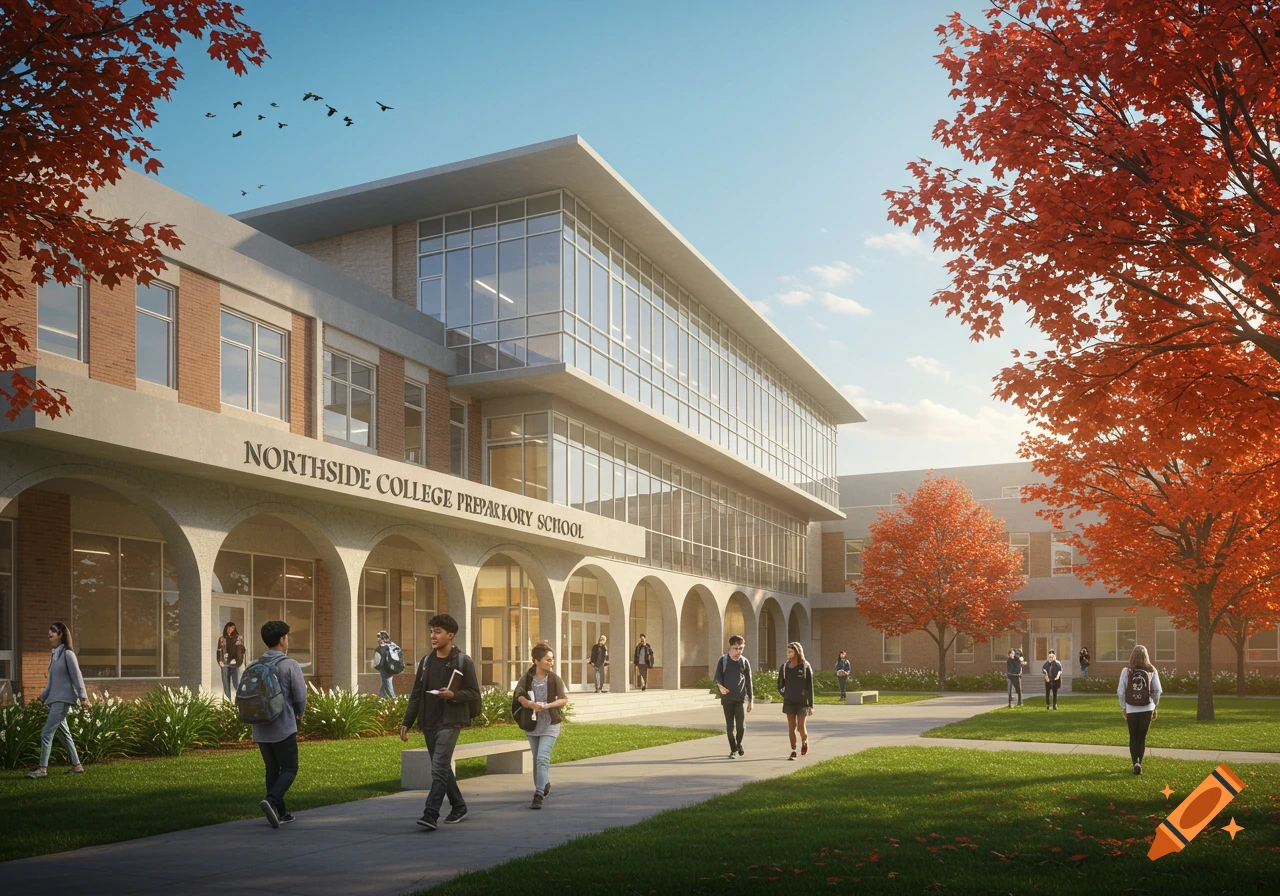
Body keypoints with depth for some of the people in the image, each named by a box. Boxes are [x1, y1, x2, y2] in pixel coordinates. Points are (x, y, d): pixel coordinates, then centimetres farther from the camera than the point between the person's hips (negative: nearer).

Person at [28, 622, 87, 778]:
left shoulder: (67, 654, -9)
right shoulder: (54, 654, 15)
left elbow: (77, 677, -13)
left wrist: (83, 697, -16)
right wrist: (43, 696, 21)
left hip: (63, 700, -9)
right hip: (54, 700, 9)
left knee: (46, 733, -11)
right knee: (64, 734, 11)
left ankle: (43, 768, -9)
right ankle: (77, 765, 17)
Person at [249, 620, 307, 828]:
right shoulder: (290, 665, -13)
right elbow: (300, 697, -11)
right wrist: (298, 714, 10)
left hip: (260, 728, 5)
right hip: (284, 728, -5)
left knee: (272, 769, 16)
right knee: (289, 769, 5)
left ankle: (280, 813, 17)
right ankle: (272, 800, -18)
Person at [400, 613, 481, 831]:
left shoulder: (463, 661, -5)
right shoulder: (425, 661, 9)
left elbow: (475, 694, -4)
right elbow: (416, 695, 12)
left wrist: (454, 695, -22)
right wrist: (406, 722, 7)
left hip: (450, 722, -6)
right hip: (428, 723, 6)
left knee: (439, 768, -14)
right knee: (442, 768, 14)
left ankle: (430, 814, -15)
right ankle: (458, 806, 29)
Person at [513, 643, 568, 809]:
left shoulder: (554, 679, -10)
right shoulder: (527, 678, -6)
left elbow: (564, 699, -5)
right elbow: (519, 694, 0)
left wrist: (547, 705, -20)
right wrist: (528, 703, -21)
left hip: (550, 725, -3)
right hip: (532, 724, 3)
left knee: (542, 759, -15)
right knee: (537, 759, 17)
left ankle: (538, 795, -17)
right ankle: (544, 785, 41)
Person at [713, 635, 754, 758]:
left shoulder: (745, 662, 5)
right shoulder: (723, 660, 2)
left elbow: (749, 682, 9)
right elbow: (717, 676, -1)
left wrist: (751, 700, 7)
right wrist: (720, 686, -23)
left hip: (741, 698, 0)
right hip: (727, 698, 0)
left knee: (741, 725, -7)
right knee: (729, 726, 3)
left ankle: (739, 744, 21)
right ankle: (733, 749, 17)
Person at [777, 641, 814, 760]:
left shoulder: (805, 667, -5)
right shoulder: (784, 667, 3)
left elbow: (810, 687, -3)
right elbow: (780, 685, 13)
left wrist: (811, 705, -5)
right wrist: (784, 694, -3)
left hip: (802, 702, -3)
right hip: (789, 702, 3)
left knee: (801, 728, -3)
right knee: (791, 727, 2)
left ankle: (804, 742, 28)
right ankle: (793, 751, 11)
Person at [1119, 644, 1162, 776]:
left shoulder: (1126, 671, -6)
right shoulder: (1152, 671, -4)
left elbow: (1121, 691, -4)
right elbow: (1157, 691, -2)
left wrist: (1123, 707, 11)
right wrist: (1154, 707, 12)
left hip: (1131, 710, -1)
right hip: (1147, 709, 1)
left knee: (1133, 737, 12)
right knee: (1142, 737, 14)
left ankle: (1135, 763, -4)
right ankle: (1139, 764, 12)